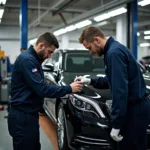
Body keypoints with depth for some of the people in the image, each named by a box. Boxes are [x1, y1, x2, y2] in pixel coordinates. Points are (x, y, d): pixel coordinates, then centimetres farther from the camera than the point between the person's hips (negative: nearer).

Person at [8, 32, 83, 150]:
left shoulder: (33, 59, 13)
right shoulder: (27, 59, -20)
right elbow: (41, 89, -25)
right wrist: (69, 89, -18)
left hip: (29, 114, 10)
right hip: (22, 116, -10)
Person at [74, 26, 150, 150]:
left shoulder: (114, 52, -20)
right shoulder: (115, 49, 14)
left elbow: (120, 89, -25)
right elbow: (111, 80, 24)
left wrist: (116, 124, -22)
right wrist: (90, 81, 13)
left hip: (135, 109, -10)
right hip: (135, 106, 10)